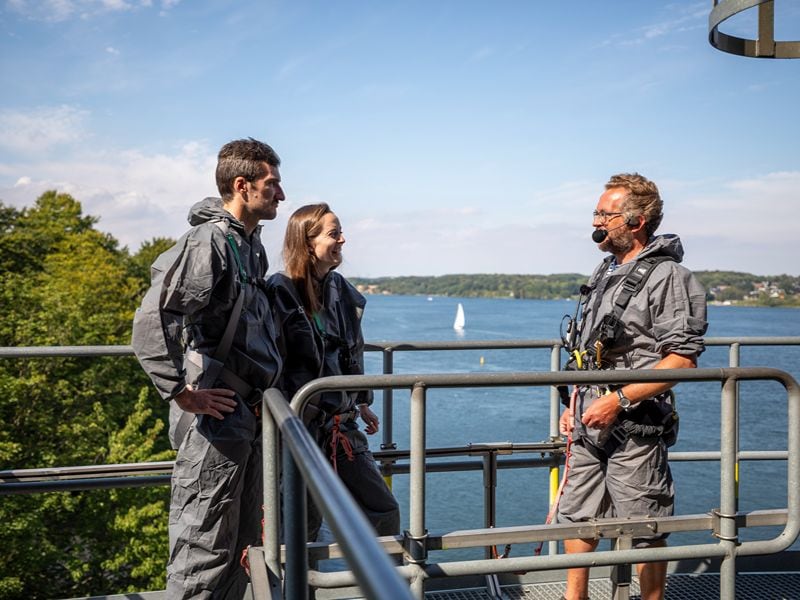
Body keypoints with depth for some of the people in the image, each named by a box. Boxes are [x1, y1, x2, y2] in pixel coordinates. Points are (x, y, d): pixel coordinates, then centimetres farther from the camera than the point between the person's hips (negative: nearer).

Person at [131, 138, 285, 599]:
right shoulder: (209, 241, -16)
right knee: (205, 547, 0)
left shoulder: (252, 244, 13)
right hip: (214, 417, -9)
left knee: (240, 542, 18)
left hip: (247, 414, 9)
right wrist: (182, 393, -22)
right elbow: (152, 320, -27)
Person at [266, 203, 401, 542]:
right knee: (304, 526, 4)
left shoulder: (341, 291, 9)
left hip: (341, 424, 7)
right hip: (300, 424, -6)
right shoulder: (280, 291, -12)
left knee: (384, 512, 9)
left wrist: (362, 403, 25)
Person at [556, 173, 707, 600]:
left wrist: (620, 399, -22)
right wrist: (574, 405, 16)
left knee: (644, 532, 4)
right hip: (590, 424, 8)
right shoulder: (605, 272, 13)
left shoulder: (666, 276, -12)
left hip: (635, 428, -8)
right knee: (576, 517, 16)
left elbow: (683, 359, -19)